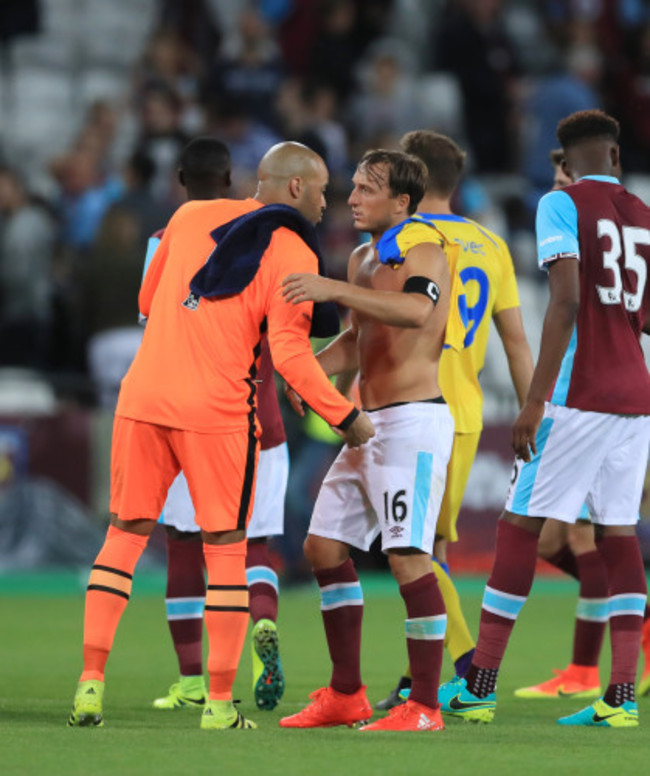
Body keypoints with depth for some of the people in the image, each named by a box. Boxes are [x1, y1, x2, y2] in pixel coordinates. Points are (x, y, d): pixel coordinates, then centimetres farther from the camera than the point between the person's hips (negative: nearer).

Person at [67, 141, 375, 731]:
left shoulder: (192, 217, 12)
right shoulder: (292, 255, -3)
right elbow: (290, 353, -12)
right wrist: (346, 418, -3)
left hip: (143, 395, 4)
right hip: (219, 410, -4)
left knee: (125, 534, 12)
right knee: (226, 549, 6)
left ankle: (90, 684, 4)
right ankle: (220, 703, 4)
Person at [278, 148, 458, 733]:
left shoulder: (424, 251, -11)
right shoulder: (362, 259, 16)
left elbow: (417, 311, -33)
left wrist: (333, 288, -39)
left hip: (414, 421, -10)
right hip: (368, 423, 10)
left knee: (409, 557, -13)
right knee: (324, 546, 10)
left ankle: (425, 707, -9)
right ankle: (346, 695, 18)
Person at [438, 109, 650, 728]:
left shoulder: (562, 204, -4)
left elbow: (566, 302, -15)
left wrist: (535, 401, -17)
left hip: (578, 396, -6)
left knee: (519, 526, -1)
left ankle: (478, 687, 0)